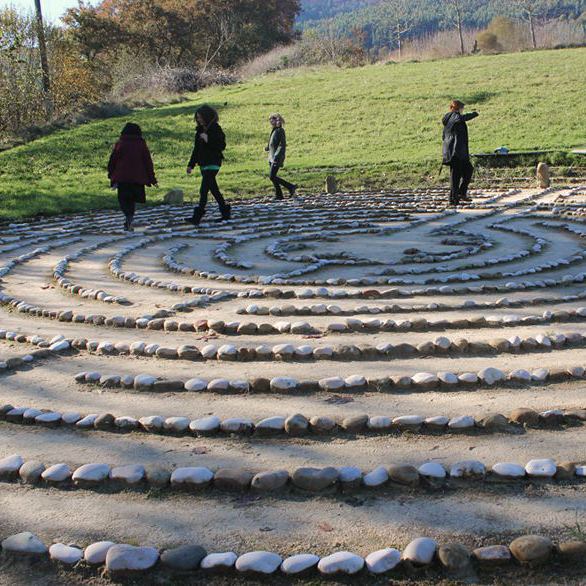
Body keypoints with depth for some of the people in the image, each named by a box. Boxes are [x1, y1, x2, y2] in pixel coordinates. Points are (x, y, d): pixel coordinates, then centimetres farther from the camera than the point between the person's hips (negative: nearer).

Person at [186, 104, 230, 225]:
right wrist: (191, 165, 17)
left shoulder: (216, 129, -9)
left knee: (204, 189, -14)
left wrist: (208, 140, -24)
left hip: (213, 163, -8)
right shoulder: (200, 130, 13)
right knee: (213, 189, 12)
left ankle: (197, 217, -17)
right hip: (203, 163, 8)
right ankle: (225, 212, 22)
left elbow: (222, 146, -14)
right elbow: (196, 149, 18)